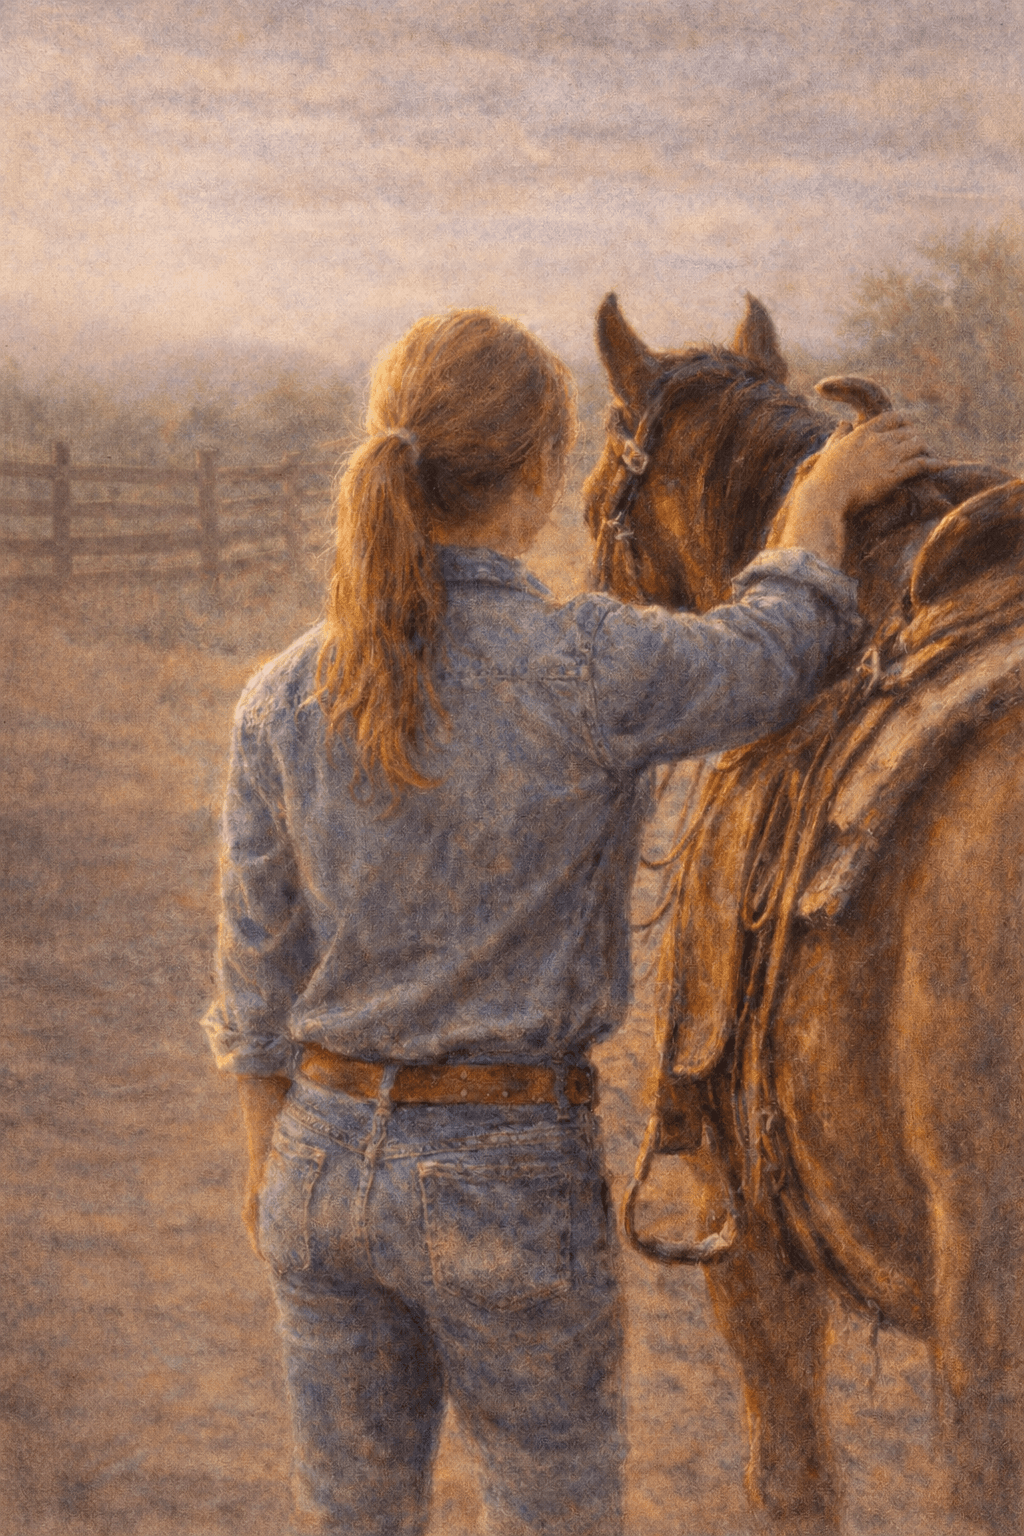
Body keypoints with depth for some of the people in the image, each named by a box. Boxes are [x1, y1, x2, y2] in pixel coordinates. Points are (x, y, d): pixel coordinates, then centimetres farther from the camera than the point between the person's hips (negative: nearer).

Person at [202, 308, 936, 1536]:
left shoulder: (283, 700, -7)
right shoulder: (584, 672, -20)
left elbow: (260, 967, 2)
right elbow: (771, 661, 1)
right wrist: (823, 498, 19)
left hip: (329, 1159, 4)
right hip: (508, 1182, -4)